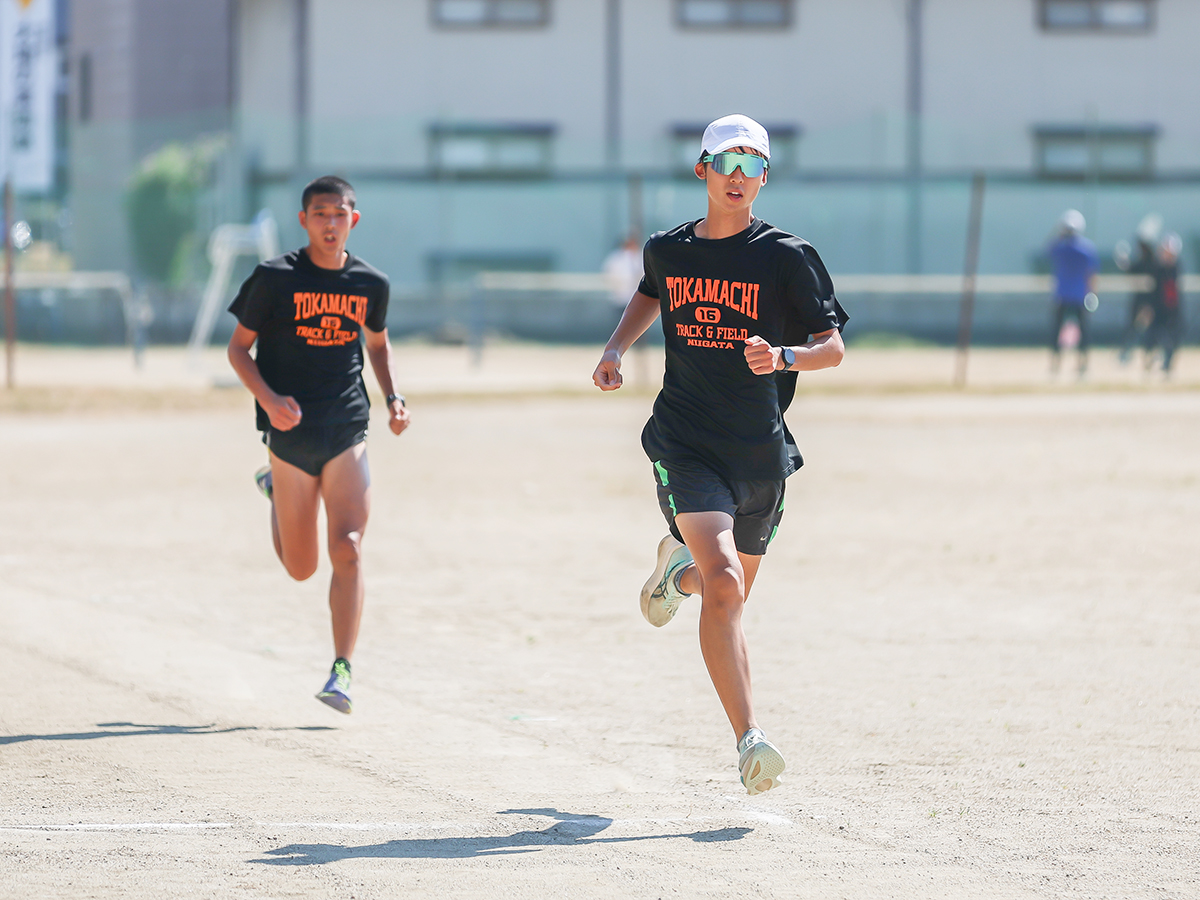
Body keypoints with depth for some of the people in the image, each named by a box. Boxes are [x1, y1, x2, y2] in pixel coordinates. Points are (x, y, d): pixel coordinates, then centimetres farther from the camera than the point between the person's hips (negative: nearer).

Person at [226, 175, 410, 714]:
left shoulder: (370, 284, 5)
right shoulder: (276, 278, -4)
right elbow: (238, 348, 1)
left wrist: (393, 398, 7)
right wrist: (268, 399, -15)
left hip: (347, 432, 1)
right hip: (291, 431, -1)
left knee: (347, 548, -17)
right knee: (301, 569, 8)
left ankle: (342, 671, -14)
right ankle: (276, 490, 40)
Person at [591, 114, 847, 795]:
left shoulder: (788, 257, -4)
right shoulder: (667, 251, 5)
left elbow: (833, 346, -5)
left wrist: (782, 356, -25)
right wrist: (617, 349, 11)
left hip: (762, 454, 1)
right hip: (686, 447, -1)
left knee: (731, 594, 17)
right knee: (724, 586, -21)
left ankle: (679, 568, 54)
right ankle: (750, 740, -26)